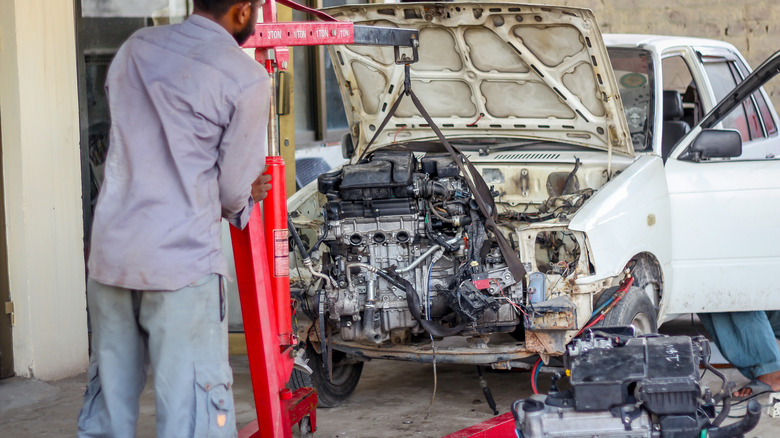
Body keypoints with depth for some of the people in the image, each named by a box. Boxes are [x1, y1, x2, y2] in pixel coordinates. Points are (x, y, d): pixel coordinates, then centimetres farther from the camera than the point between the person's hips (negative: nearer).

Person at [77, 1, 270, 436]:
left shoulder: (134, 47, 12)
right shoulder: (247, 79, -7)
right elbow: (233, 191, -3)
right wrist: (243, 199, 21)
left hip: (108, 254, 6)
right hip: (183, 264, -6)